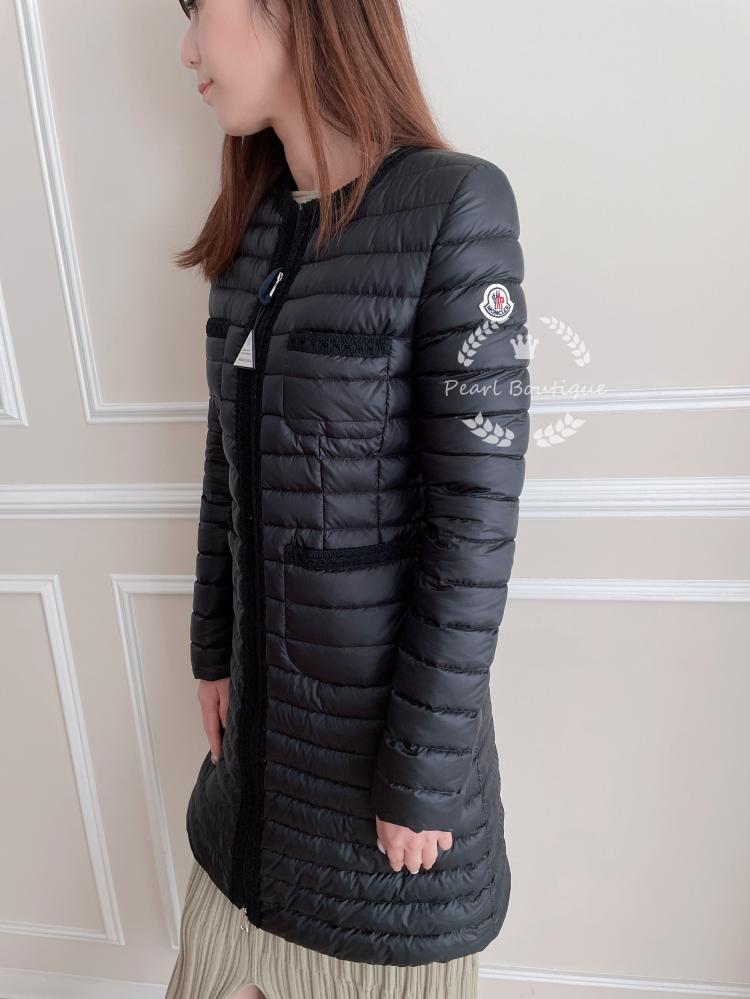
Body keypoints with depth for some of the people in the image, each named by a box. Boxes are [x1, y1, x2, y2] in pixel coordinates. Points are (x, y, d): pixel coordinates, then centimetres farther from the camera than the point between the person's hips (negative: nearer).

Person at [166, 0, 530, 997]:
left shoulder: (455, 206, -17)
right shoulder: (250, 228, 3)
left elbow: (479, 516, -19)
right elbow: (228, 464, 7)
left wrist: (425, 768, -14)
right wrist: (214, 650, 10)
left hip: (390, 687, -5)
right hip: (267, 692, 6)